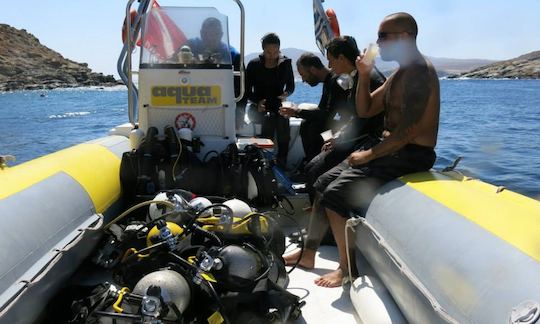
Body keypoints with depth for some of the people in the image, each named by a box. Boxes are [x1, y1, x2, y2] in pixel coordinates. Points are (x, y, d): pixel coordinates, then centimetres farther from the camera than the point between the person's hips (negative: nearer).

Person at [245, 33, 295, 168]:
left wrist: (286, 93, -10)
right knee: (269, 118, -29)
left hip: (278, 104, 2)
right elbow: (247, 91, 0)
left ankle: (282, 162, -17)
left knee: (283, 119, -24)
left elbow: (291, 86, 13)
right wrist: (258, 102, -19)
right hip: (260, 105, -2)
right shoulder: (253, 65, -2)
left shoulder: (285, 63, 4)